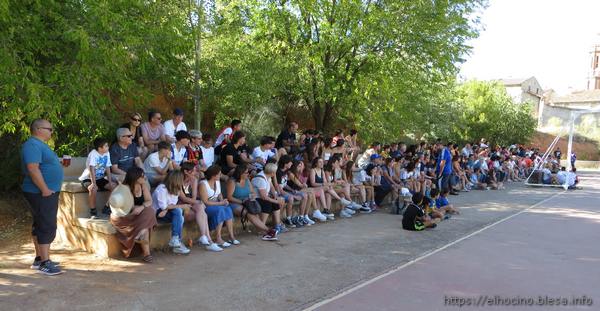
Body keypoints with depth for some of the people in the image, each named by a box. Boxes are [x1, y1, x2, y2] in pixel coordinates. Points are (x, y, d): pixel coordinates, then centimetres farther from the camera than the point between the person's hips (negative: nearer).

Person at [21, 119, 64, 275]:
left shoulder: (40, 145, 16)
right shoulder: (32, 145, -17)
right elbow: (33, 169, -25)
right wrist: (45, 189, -24)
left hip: (48, 192, 11)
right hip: (42, 193, -11)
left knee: (39, 225, 15)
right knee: (47, 227, -9)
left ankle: (39, 258, 23)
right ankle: (44, 263, -6)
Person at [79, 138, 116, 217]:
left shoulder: (107, 153, -2)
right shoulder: (93, 154, -22)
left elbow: (108, 168, -1)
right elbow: (92, 169, -30)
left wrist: (110, 181, -10)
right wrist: (93, 183, -37)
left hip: (100, 178, 6)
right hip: (88, 178, -6)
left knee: (114, 186, -10)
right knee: (93, 189, -35)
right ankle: (93, 211, -18)